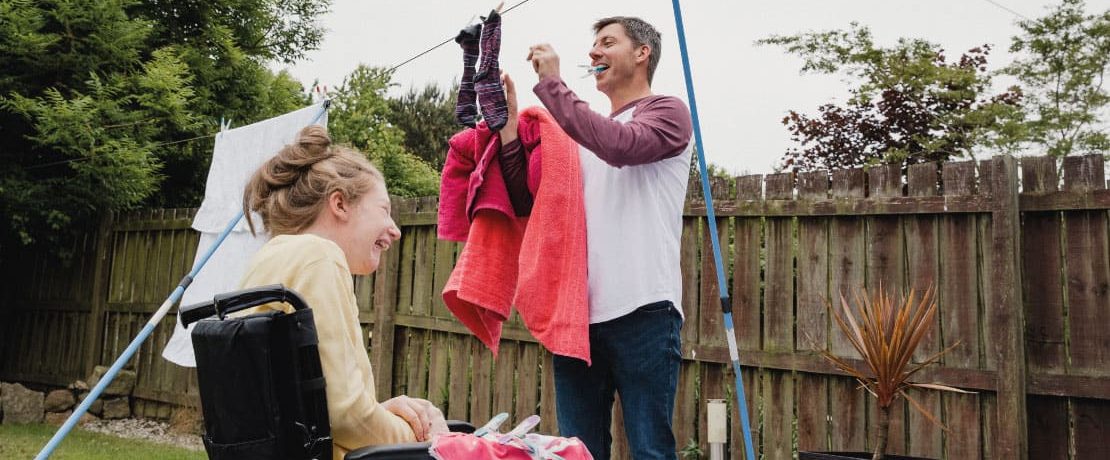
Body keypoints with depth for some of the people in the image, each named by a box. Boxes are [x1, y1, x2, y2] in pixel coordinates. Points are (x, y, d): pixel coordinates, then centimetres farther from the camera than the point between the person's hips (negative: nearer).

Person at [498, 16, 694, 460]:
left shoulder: (668, 111, 6)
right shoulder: (582, 133, 21)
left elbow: (621, 146, -17)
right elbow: (527, 203, 15)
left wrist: (550, 84, -8)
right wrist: (509, 125, 7)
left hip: (642, 311, -5)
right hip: (576, 312, 6)